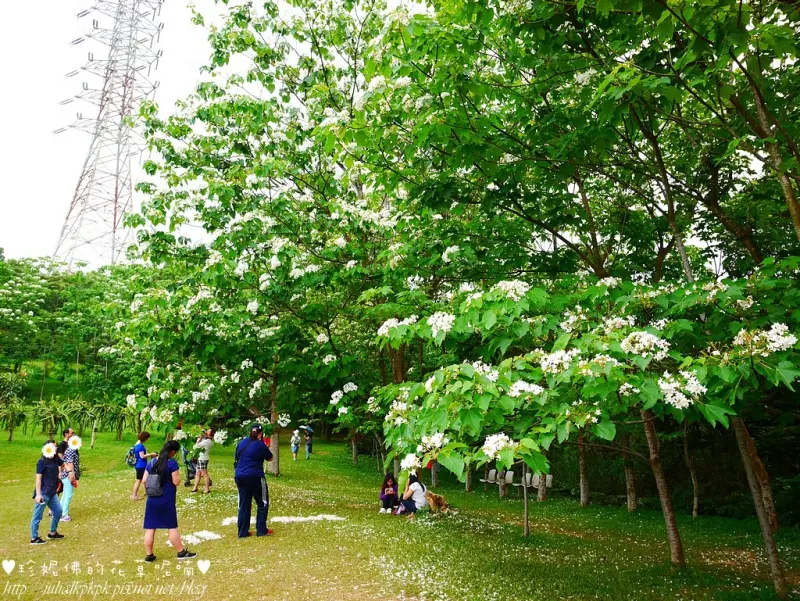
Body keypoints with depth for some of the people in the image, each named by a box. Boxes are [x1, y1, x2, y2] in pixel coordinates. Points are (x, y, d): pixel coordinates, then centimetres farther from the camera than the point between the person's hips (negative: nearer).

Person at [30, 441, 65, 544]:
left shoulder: (55, 459, 6)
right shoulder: (42, 461, -15)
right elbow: (38, 478, -17)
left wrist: (58, 453, 12)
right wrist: (38, 494, -20)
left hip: (52, 492, 9)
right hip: (43, 493, -9)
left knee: (58, 511, 14)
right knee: (38, 516, 2)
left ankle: (52, 533, 29)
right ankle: (34, 538, 13)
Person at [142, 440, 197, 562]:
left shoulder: (151, 462, 4)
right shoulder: (172, 463, -14)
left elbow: (144, 481, 5)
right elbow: (176, 482, -15)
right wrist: (178, 473, 3)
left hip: (152, 500, 5)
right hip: (167, 501, -5)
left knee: (150, 528, 9)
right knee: (172, 527, 5)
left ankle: (149, 555, 14)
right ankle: (181, 552, 15)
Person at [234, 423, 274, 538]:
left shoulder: (241, 443, 8)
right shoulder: (261, 445, -9)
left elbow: (237, 458, 18)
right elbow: (270, 458, 4)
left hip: (240, 477, 6)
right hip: (255, 477, -6)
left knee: (244, 504, 11)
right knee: (262, 503, 9)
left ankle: (243, 532, 12)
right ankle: (261, 530, 9)